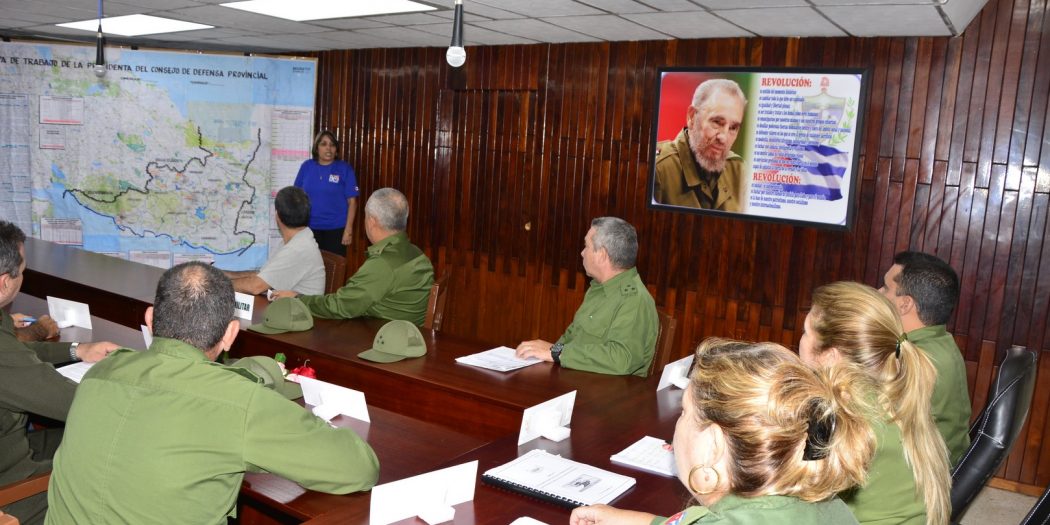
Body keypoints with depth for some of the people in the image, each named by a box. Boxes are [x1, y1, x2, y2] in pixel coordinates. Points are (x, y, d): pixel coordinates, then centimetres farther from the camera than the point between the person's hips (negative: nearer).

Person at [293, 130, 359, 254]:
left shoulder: (345, 169, -4)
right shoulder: (306, 166, 4)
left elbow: (352, 201, -5)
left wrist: (348, 229, -11)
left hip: (336, 228, -2)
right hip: (309, 227, 2)